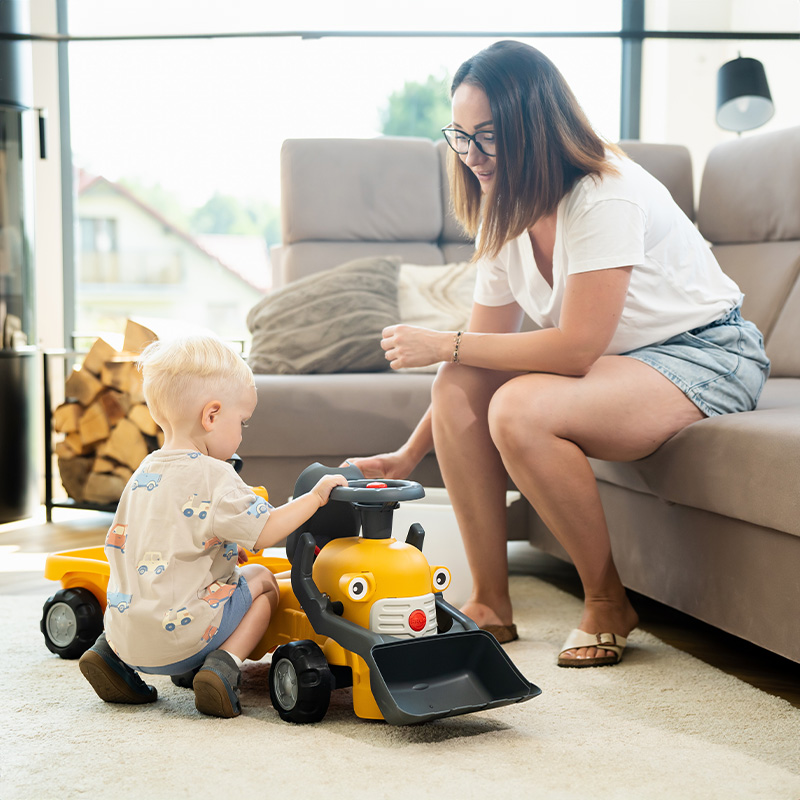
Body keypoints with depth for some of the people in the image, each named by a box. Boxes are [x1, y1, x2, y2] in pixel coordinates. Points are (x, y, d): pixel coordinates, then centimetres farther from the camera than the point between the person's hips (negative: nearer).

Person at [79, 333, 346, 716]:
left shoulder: (144, 473, 12)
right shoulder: (211, 476, -13)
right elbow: (265, 531, -16)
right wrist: (316, 495, -2)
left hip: (124, 626, 7)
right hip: (175, 640, -7)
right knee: (261, 580, 11)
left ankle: (111, 653, 20)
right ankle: (222, 667, -7)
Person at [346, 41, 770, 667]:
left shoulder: (606, 197, -24)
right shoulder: (504, 219, 1)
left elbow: (577, 348, -27)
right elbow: (484, 352, 5)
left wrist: (444, 343, -21)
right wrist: (409, 456, 3)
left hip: (706, 355, -8)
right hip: (611, 360, 8)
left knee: (520, 410, -31)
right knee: (458, 388, -14)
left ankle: (608, 605, -12)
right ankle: (492, 603, -7)